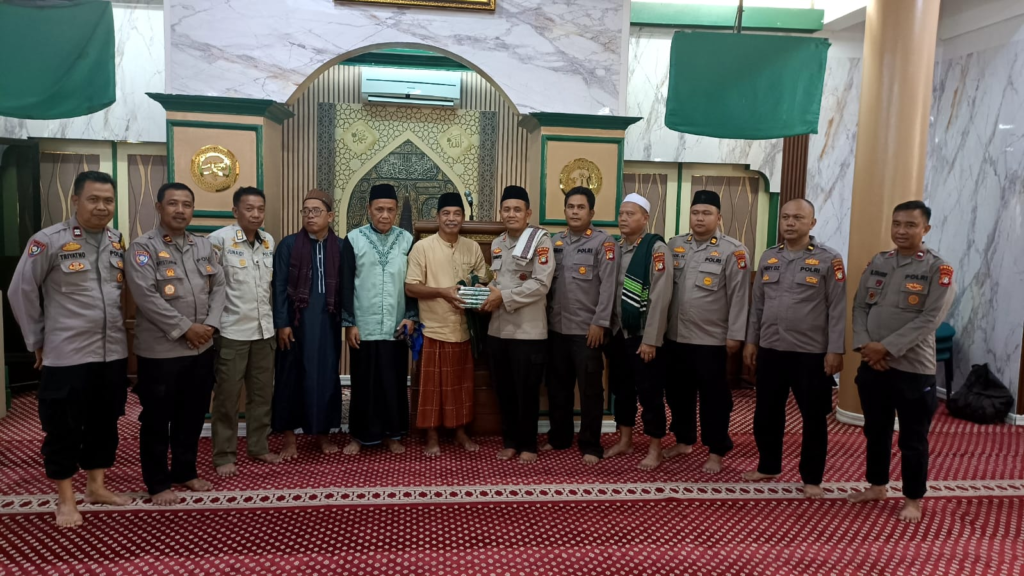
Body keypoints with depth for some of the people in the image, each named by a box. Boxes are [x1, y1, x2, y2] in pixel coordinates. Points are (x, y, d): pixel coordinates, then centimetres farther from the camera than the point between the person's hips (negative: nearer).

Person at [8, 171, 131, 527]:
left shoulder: (118, 242, 6)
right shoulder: (49, 241, -10)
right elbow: (21, 291, -4)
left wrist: (118, 328, 10)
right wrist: (37, 340, 0)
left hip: (113, 352, 5)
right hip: (66, 355, -5)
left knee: (104, 423, 15)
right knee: (63, 429, 6)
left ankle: (96, 487, 31)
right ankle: (66, 500, 21)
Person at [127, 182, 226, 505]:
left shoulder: (203, 246, 10)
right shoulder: (143, 247, -8)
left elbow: (218, 286, 7)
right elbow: (146, 296, -18)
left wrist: (210, 325, -7)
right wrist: (184, 328, -17)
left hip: (201, 348, 6)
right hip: (161, 350, -5)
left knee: (193, 415, 16)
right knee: (157, 419, 7)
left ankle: (185, 472, 32)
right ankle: (158, 483, 22)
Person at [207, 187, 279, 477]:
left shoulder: (269, 241, 8)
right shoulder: (219, 239, -11)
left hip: (264, 330, 5)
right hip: (232, 331, -5)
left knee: (262, 392, 12)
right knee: (227, 395, 4)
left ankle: (258, 446, 26)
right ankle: (223, 455, 16)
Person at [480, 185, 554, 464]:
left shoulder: (540, 240, -8)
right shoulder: (496, 244, 13)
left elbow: (541, 284, -16)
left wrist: (504, 297, -17)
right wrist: (489, 295, -1)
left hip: (528, 331, -6)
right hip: (498, 329, 6)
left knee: (527, 391, 5)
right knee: (504, 390, 13)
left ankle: (528, 445, 20)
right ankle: (509, 441, 28)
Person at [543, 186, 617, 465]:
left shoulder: (604, 242, -3)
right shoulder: (555, 242, 12)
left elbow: (607, 285, -9)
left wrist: (600, 323, -14)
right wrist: (545, 318, 5)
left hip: (586, 329, -5)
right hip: (556, 328, 5)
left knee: (590, 390, 4)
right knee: (557, 386, 13)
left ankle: (590, 445, 15)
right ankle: (559, 437, 28)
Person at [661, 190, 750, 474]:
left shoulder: (733, 250, -6)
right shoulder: (674, 245, 7)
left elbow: (739, 296, -8)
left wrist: (735, 335, -10)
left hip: (711, 339, -4)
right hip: (675, 336, 5)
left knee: (713, 397, 5)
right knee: (678, 392, 16)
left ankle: (716, 452, 19)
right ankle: (684, 440, 34)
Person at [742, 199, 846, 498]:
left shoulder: (829, 259, -6)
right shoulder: (768, 257, 8)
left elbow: (838, 309, -8)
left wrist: (835, 350, -12)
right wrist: (751, 341, 9)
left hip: (812, 352, -4)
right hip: (770, 349, 4)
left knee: (814, 418, 7)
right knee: (766, 413, 13)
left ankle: (812, 478, 22)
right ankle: (769, 466, 31)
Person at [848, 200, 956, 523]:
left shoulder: (938, 269, -7)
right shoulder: (877, 263, 8)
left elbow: (929, 320, -16)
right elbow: (860, 307, 5)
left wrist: (886, 348, -19)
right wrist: (863, 345, -10)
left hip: (913, 368, -4)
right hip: (872, 365, 5)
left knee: (913, 439, 7)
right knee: (875, 431, 17)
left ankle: (913, 499, 23)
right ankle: (877, 486, 34)